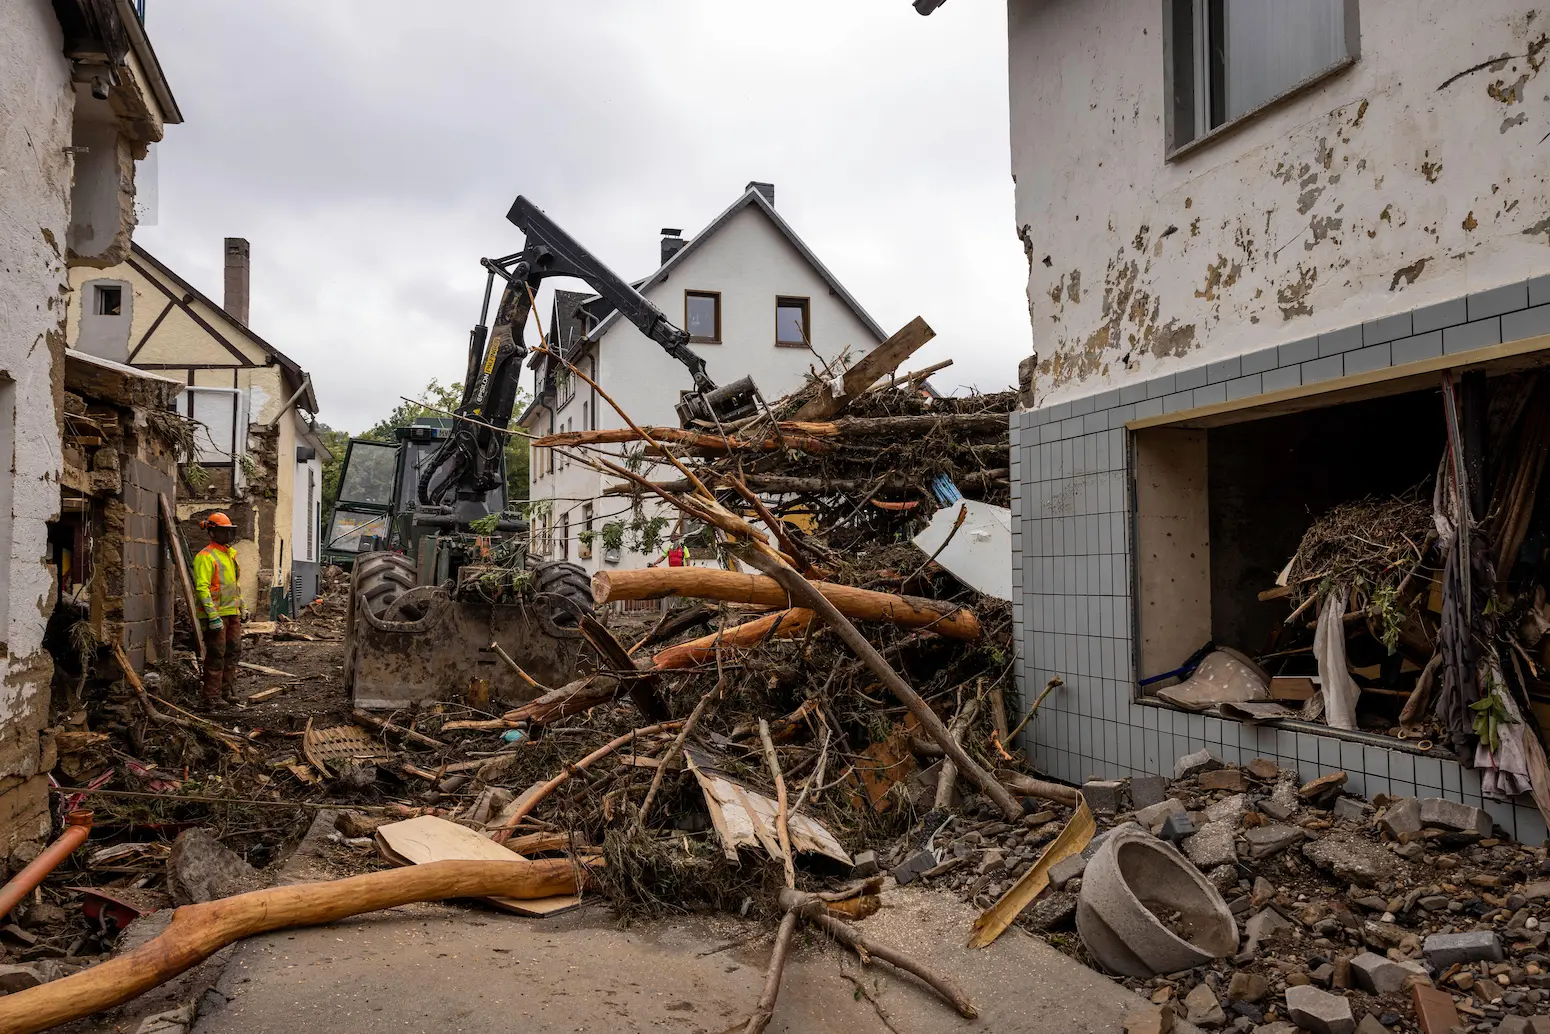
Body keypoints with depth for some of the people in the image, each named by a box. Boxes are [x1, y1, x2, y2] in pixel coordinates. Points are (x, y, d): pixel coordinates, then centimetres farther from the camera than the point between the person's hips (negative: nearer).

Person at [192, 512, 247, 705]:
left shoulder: (231, 554, 16)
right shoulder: (205, 557, -12)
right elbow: (202, 587, -18)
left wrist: (243, 607, 22)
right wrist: (213, 615, -23)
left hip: (233, 613, 8)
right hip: (216, 614, -8)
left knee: (234, 651, 12)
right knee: (216, 655, -4)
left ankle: (228, 690, 22)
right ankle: (212, 696, 3)